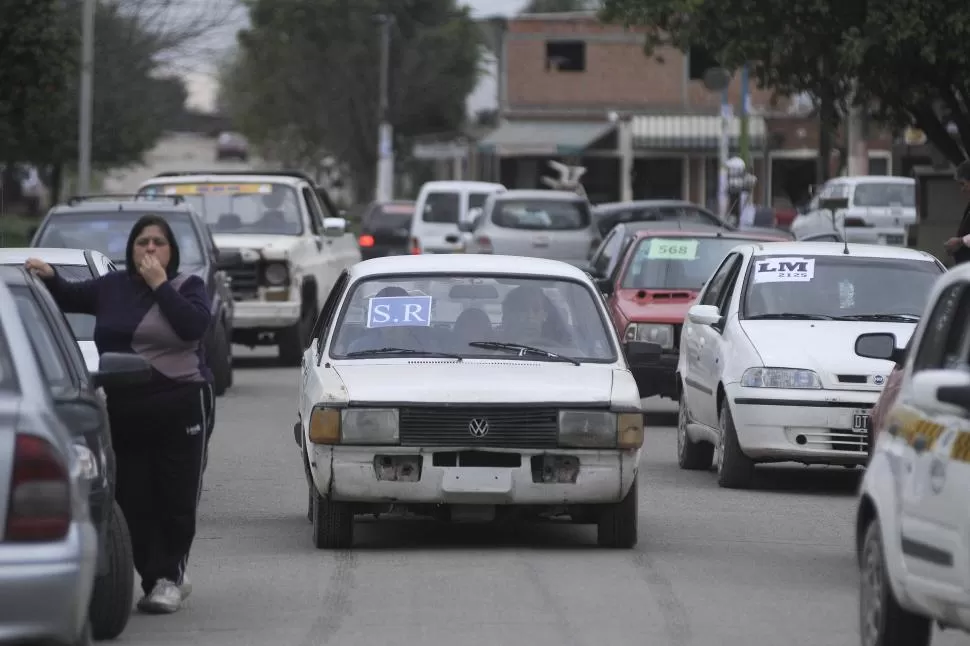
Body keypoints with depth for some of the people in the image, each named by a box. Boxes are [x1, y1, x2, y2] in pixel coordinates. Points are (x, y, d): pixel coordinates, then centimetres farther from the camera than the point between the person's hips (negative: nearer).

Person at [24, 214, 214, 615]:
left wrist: (159, 285, -12)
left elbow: (193, 326, -15)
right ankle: (165, 579, 6)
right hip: (124, 412, 3)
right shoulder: (112, 288, 14)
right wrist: (49, 278, 4)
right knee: (134, 501, -1)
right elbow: (70, 298, 24)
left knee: (177, 498, -2)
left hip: (181, 408, -3)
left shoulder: (187, 287, 3)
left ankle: (169, 575, 12)